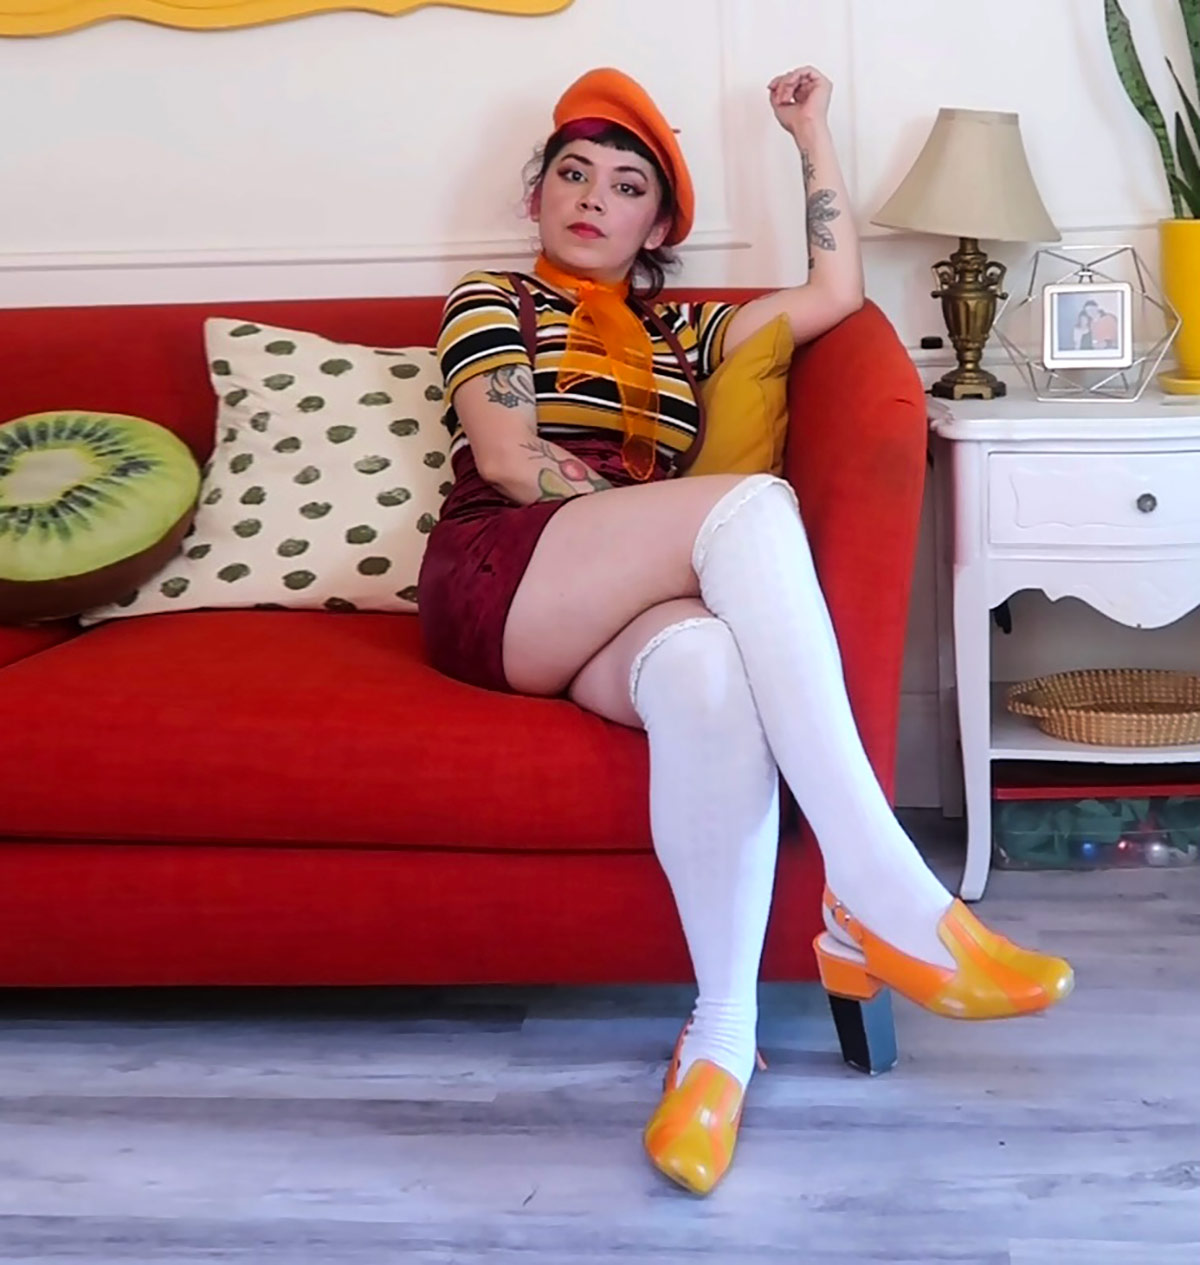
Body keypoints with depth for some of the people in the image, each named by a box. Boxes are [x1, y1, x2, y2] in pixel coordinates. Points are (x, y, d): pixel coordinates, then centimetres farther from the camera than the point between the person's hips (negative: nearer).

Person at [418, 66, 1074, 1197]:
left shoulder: (684, 334, 30)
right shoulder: (491, 301, 17)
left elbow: (837, 293, 20)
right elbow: (509, 461, 0)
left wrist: (813, 135, 25)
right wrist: (692, 533, -6)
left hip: (619, 611, 4)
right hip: (495, 587, -3)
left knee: (709, 667, -38)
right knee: (751, 502, -31)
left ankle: (723, 1032, -40)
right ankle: (881, 893, -42)